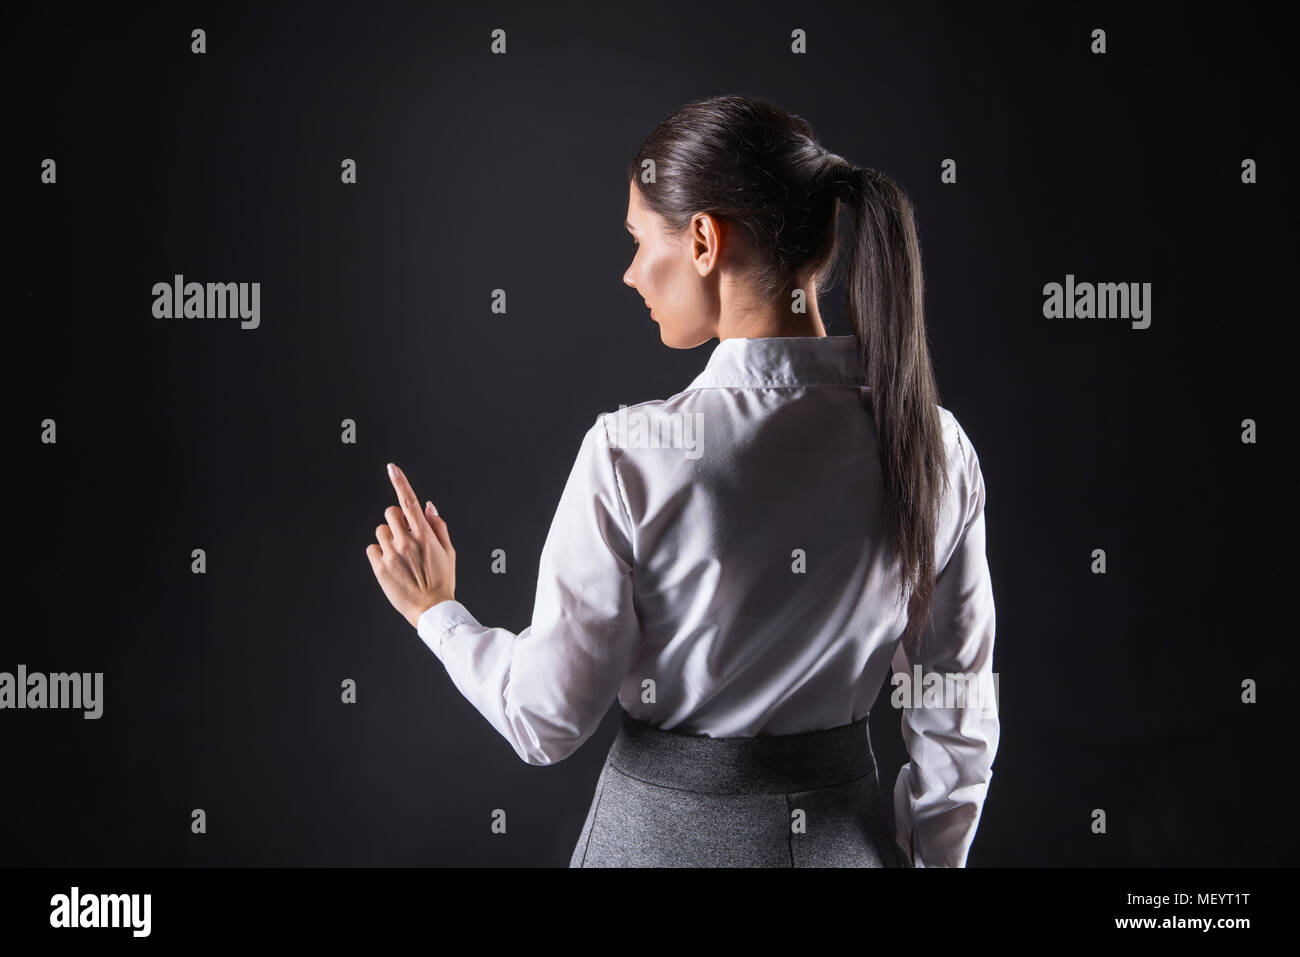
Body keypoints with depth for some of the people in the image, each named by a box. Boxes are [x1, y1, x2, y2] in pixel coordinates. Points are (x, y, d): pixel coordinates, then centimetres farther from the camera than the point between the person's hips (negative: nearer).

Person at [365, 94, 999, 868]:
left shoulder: (630, 455, -21)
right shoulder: (935, 446, -10)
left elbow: (548, 721, -13)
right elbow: (957, 728, -3)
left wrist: (437, 612, 3)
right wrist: (925, 859, 11)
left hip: (665, 831, -3)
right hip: (845, 830, 3)